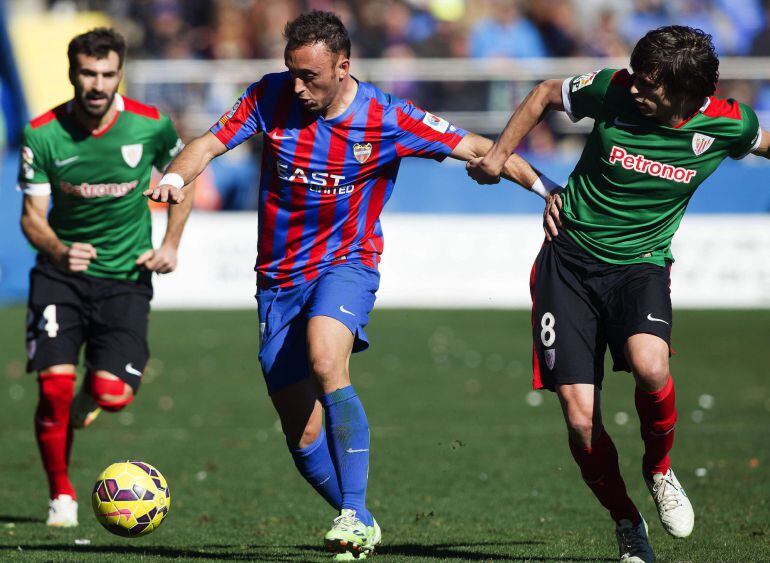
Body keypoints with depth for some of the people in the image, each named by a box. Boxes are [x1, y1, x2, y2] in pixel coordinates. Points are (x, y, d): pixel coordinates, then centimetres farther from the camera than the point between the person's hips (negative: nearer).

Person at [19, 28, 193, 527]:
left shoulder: (151, 126, -9)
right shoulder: (43, 134, -10)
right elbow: (32, 215, -6)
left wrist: (171, 244, 1)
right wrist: (59, 251, -27)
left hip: (126, 276, 0)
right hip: (61, 274, 0)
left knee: (113, 394, -15)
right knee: (55, 385, -16)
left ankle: (88, 398, 26)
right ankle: (62, 495, 6)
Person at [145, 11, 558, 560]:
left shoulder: (386, 120, -12)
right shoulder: (271, 96, -5)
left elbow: (477, 148, -7)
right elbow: (212, 142, -10)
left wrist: (544, 187, -12)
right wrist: (175, 177, -30)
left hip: (346, 264, -4)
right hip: (279, 279, 4)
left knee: (325, 363, -34)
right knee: (302, 436, 2)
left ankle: (355, 517, -31)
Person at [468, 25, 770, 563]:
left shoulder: (727, 124, -10)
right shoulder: (612, 91, -12)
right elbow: (545, 94, 9)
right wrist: (498, 155, 4)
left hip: (641, 264, 0)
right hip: (570, 258, 0)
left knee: (649, 365, -33)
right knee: (580, 419, -10)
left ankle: (660, 468, -1)